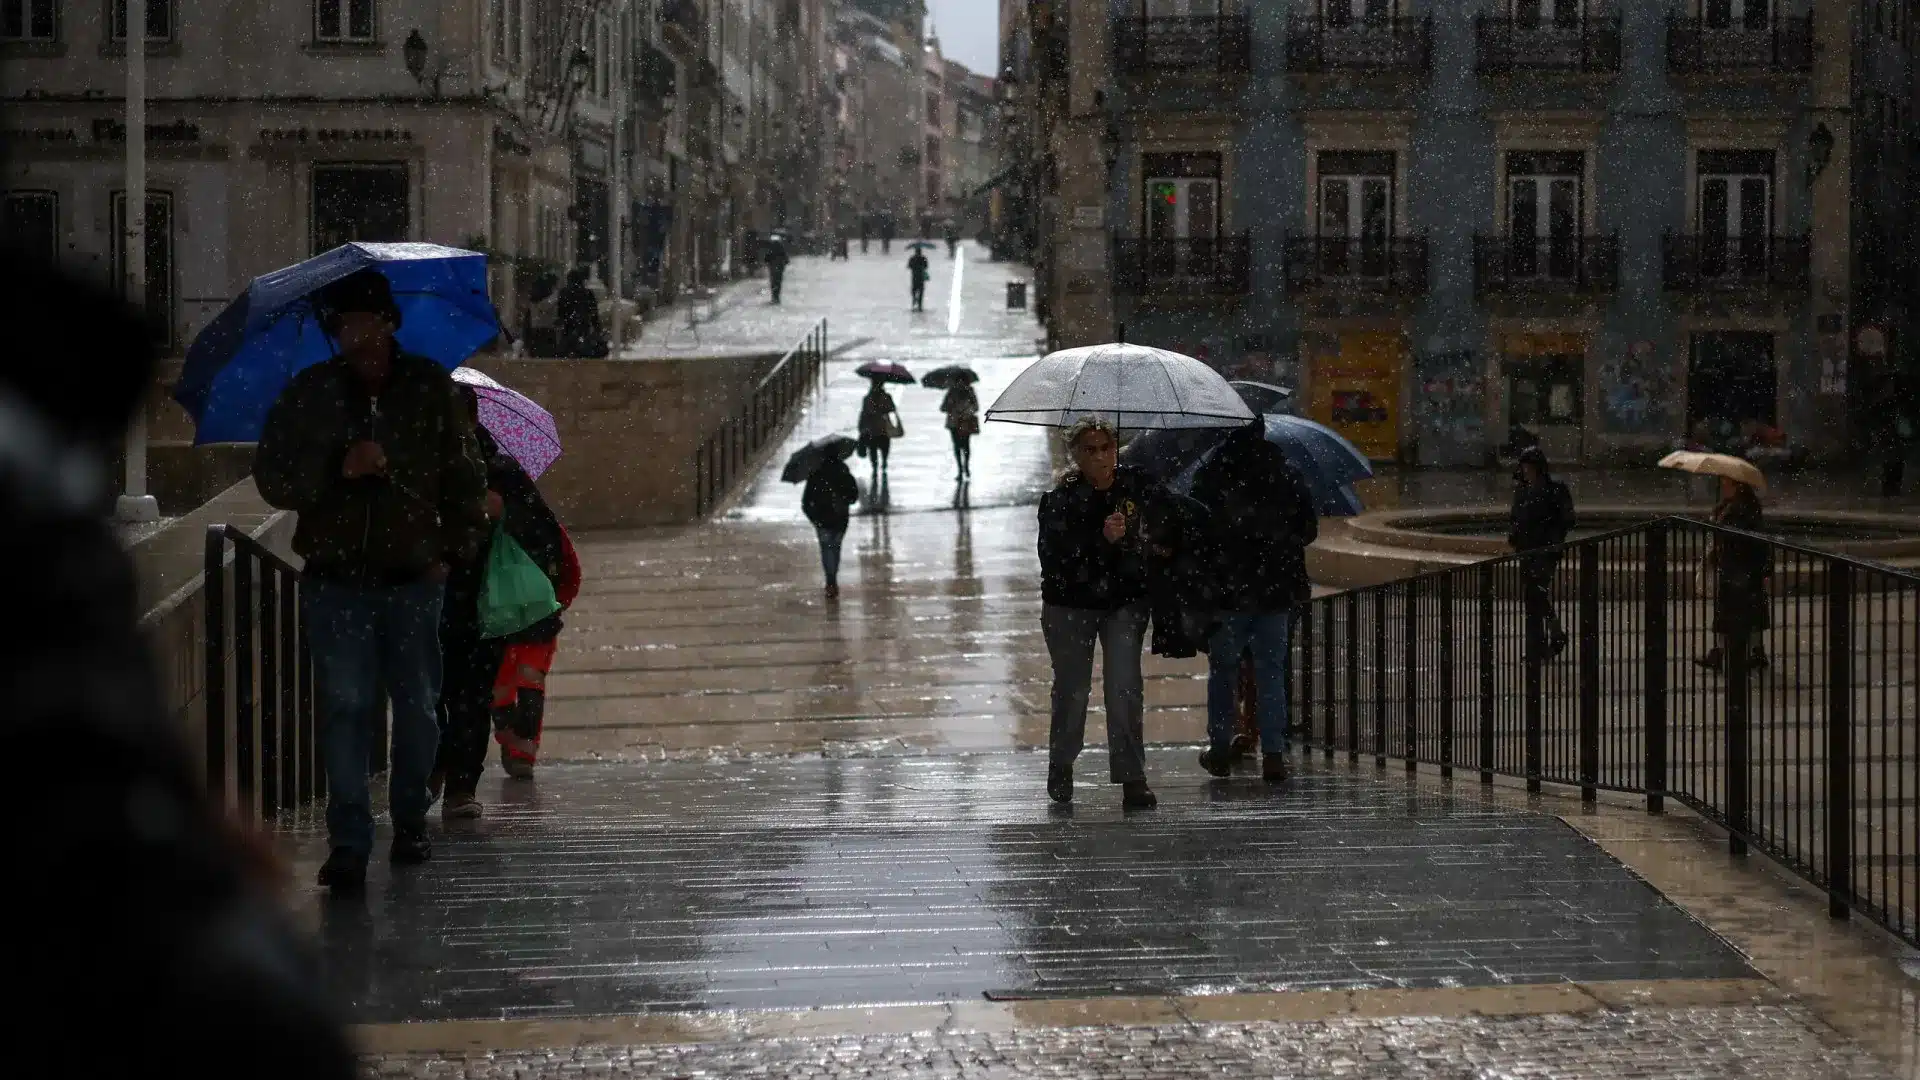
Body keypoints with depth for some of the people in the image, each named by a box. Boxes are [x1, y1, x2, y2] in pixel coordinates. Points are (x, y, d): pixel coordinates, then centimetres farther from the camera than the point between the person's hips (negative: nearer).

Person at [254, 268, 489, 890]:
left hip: (414, 577, 1)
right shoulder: (309, 395, 2)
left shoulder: (431, 389, 4)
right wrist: (339, 468, -16)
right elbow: (272, 479, -1)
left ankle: (410, 822, 26)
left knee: (418, 706, 7)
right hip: (336, 579, -1)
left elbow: (464, 477, 12)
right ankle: (349, 843, -5)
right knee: (345, 706, -6)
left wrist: (454, 549, 4)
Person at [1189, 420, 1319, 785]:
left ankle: (1220, 750, 16)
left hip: (1227, 590, -2)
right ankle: (1274, 754, 0)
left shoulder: (1210, 475, -9)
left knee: (1222, 671, 12)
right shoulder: (1288, 474, 1)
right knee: (1272, 672, 7)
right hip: (1276, 590, 2)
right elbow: (1309, 528, 6)